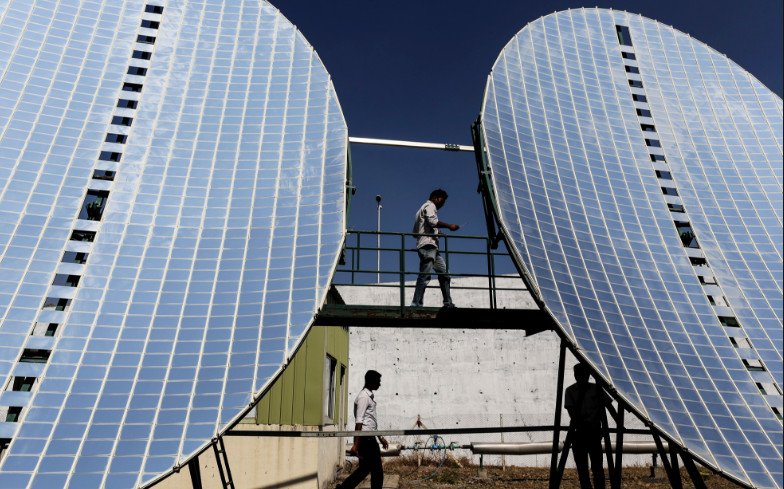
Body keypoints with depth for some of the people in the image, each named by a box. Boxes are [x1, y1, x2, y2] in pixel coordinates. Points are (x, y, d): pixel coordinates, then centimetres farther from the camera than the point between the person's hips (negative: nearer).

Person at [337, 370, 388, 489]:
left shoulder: (369, 396, 16)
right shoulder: (364, 396, -14)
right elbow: (359, 421, -20)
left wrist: (380, 437, 24)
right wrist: (356, 444, -24)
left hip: (369, 437, 9)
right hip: (365, 438, -9)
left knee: (365, 468, 14)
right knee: (377, 470, 0)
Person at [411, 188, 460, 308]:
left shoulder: (423, 208, 30)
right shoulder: (430, 206, 2)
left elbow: (414, 232, 28)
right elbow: (433, 221, -19)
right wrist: (449, 226, -12)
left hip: (432, 247, 10)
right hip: (428, 245, -10)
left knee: (444, 273, 9)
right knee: (425, 275, -16)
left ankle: (448, 303, 7)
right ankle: (416, 304, -20)